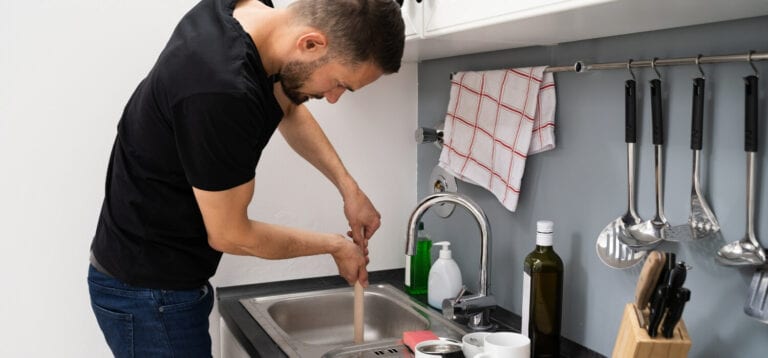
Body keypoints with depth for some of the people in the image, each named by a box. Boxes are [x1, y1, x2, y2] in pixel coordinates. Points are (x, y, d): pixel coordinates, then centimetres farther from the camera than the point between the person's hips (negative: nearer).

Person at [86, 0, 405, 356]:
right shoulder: (221, 94, -34)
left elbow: (289, 110, 12)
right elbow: (230, 235, -20)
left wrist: (348, 186, 2)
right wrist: (335, 245, -7)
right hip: (149, 292, -8)